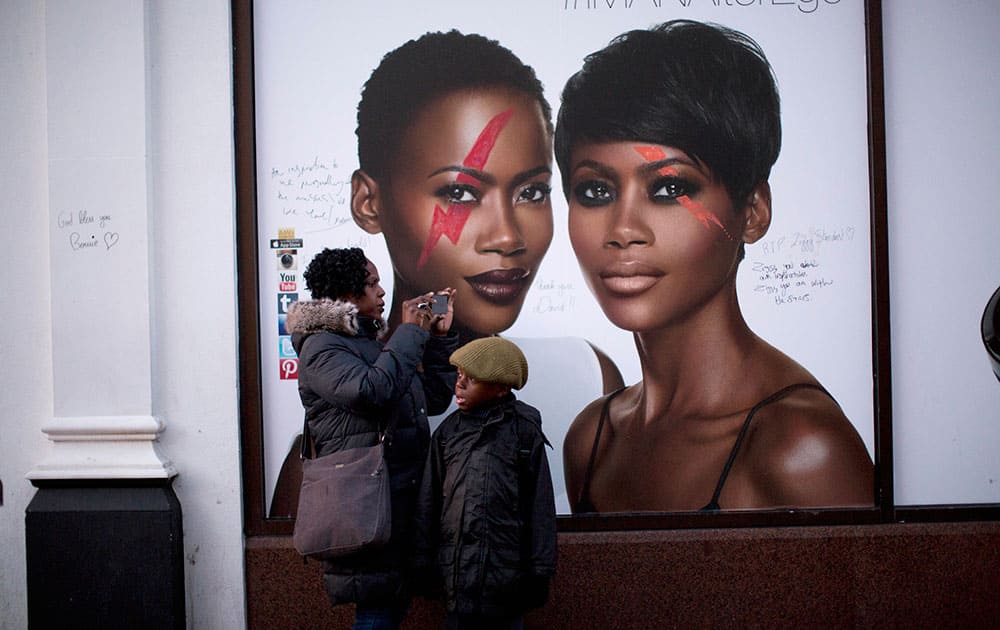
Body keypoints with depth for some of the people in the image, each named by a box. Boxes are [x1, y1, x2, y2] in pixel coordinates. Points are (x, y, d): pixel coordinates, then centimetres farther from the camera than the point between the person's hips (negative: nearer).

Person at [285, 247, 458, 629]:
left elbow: (434, 398, 22)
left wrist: (441, 338, 14)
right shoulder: (321, 346, -7)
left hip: (401, 495, 9)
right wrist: (410, 333, -14)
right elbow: (370, 391, -26)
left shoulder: (371, 342, 21)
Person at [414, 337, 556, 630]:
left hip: (507, 569, -2)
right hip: (458, 568, 2)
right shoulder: (448, 431, 6)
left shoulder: (525, 431, -1)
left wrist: (539, 572, 0)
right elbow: (429, 501, 9)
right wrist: (423, 562, 7)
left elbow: (539, 505, 0)